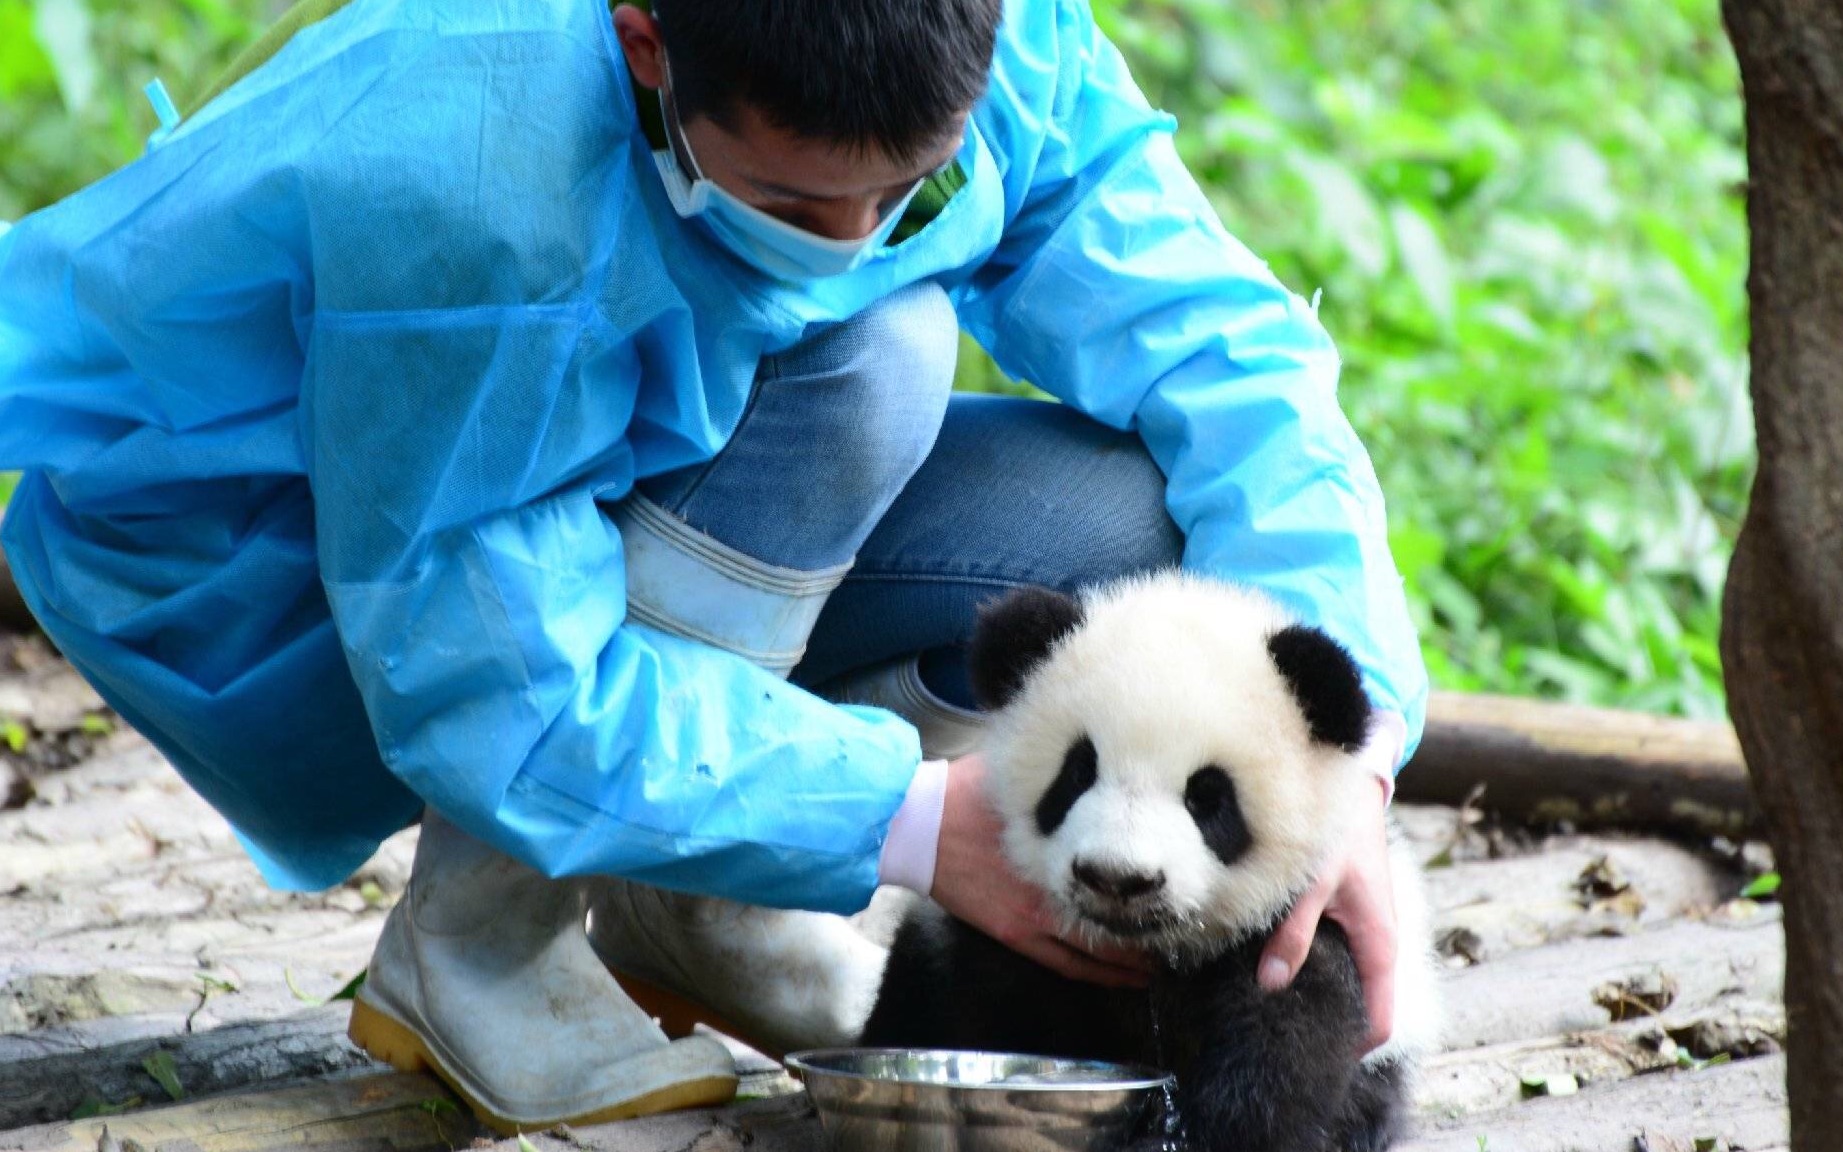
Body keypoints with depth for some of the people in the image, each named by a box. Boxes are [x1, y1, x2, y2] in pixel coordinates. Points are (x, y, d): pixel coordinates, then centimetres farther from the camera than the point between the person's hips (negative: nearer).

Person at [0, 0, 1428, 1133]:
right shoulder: (458, 183, -40)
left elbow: (1225, 351, -21)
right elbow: (493, 688, -35)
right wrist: (909, 819, -37)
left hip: (595, 488, 6)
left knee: (1130, 512, -16)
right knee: (862, 358, -32)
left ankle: (671, 906, 4)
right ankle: (471, 940, -18)